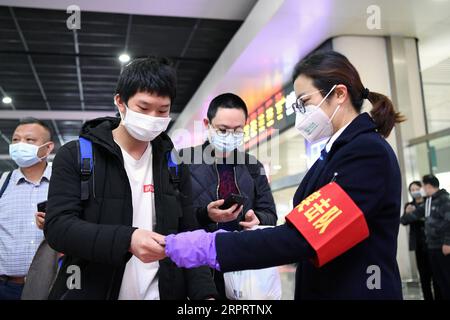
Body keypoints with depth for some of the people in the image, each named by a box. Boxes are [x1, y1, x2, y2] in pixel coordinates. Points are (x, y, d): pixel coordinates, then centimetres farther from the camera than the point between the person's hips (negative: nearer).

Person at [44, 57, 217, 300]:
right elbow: (57, 226, -15)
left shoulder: (174, 165, 4)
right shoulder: (75, 156, -6)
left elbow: (189, 236, 3)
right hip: (91, 291, -3)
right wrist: (127, 240, -30)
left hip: (163, 293, 3)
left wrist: (205, 292, -12)